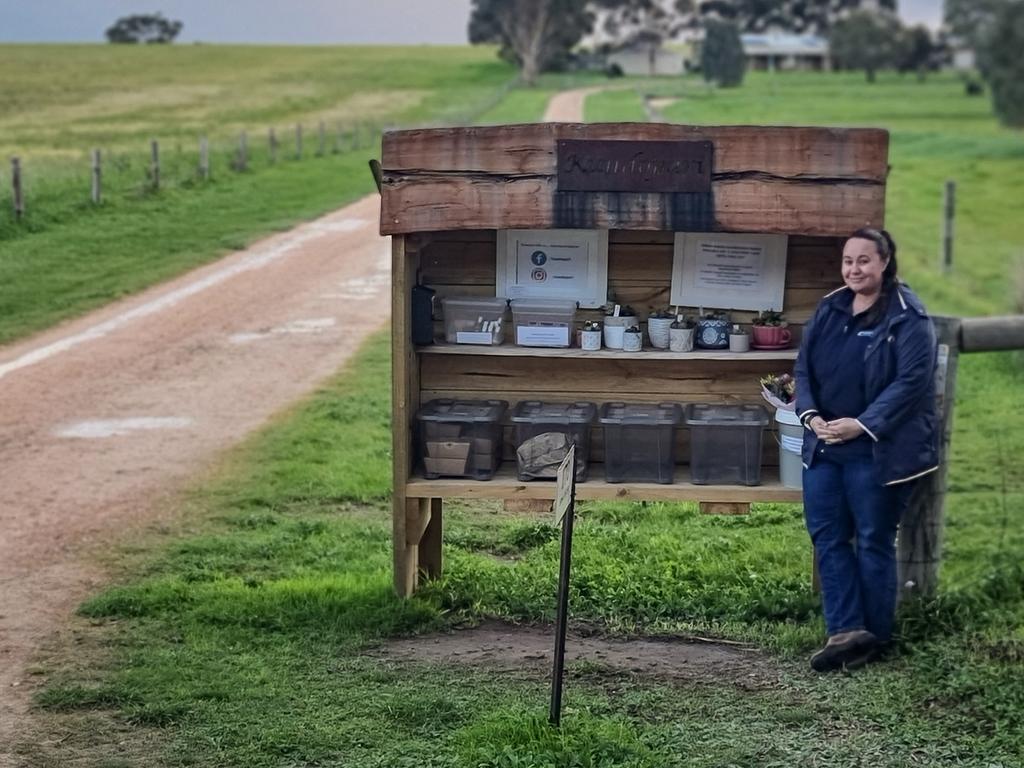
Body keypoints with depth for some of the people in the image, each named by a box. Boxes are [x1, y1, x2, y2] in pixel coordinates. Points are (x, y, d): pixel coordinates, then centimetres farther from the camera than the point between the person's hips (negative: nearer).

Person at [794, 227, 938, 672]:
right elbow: (804, 367, 9)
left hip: (879, 450, -6)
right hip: (824, 445, 6)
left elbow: (911, 381, -17)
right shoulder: (829, 309, 8)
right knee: (826, 536, 3)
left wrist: (862, 425, -22)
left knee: (873, 542, 3)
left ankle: (876, 638, 16)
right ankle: (847, 630, 6)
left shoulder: (908, 317, -11)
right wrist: (810, 415, -8)